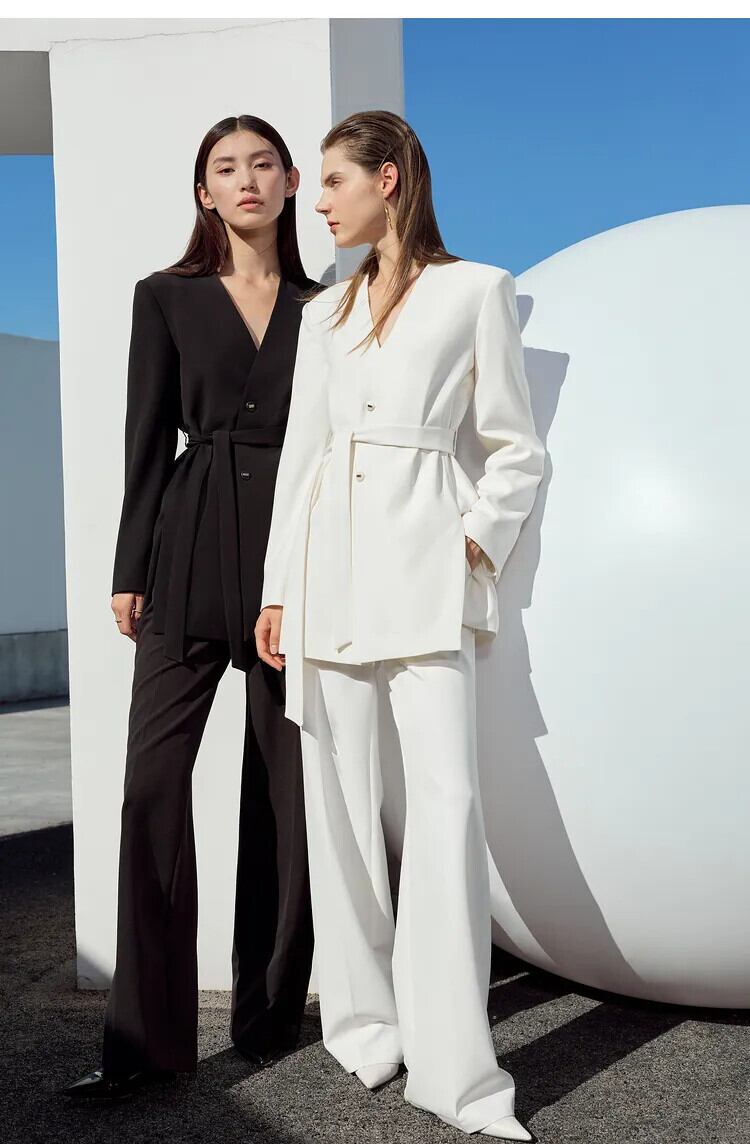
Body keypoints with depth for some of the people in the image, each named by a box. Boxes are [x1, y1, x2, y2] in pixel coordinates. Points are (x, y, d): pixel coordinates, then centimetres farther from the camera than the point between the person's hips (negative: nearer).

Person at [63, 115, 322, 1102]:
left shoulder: (321, 306, 12)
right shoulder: (168, 297, 9)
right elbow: (148, 439, 5)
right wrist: (131, 570, -1)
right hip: (194, 548, -1)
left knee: (285, 780, 4)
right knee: (153, 773, -8)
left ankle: (271, 1012, 17)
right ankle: (148, 1036, 0)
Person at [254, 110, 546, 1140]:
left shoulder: (477, 290, 7)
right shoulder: (325, 311, 19)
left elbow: (517, 450, 7)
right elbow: (300, 451, 16)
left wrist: (479, 542, -7)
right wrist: (277, 587, 11)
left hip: (424, 562, -4)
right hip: (328, 561, 4)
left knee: (448, 797, -13)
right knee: (340, 798, 5)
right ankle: (364, 1026, 18)